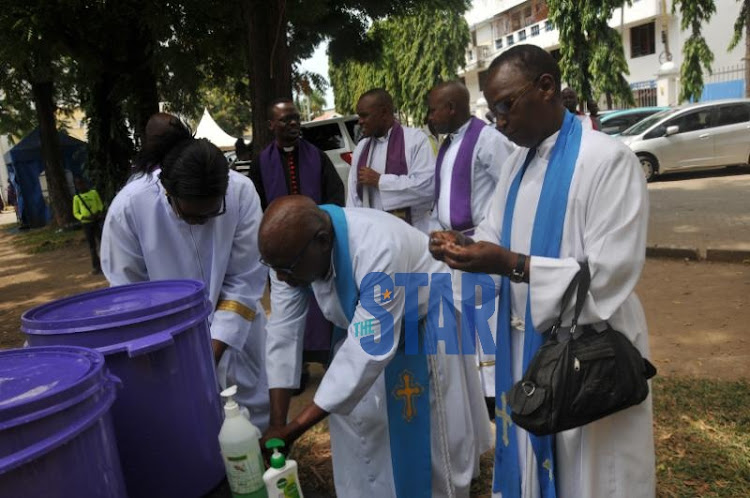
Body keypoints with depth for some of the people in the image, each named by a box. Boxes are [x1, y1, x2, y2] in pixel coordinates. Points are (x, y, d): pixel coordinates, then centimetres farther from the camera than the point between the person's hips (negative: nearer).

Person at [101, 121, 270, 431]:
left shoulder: (242, 193, -24)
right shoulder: (128, 207, -24)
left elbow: (245, 280, -16)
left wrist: (215, 350, -18)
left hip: (235, 328, 1)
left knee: (256, 405, 14)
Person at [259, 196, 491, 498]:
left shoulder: (378, 248, -41)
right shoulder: (289, 248, -21)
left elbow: (369, 351, -39)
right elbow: (284, 332, -15)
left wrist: (296, 427, -35)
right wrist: (277, 424, -15)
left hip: (423, 331, -5)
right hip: (360, 329, 5)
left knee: (425, 438, 8)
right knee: (358, 431, 12)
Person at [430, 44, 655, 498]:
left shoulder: (608, 160, -18)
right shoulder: (518, 163, 6)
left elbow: (610, 275, -23)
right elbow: (496, 234, 13)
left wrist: (512, 265, -28)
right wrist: (465, 244, -9)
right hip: (524, 342, 7)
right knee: (531, 461, 22)